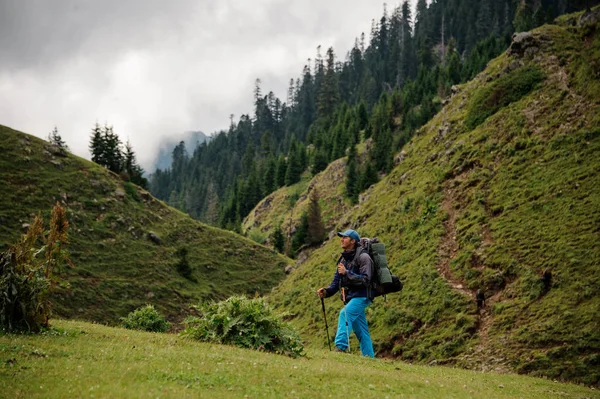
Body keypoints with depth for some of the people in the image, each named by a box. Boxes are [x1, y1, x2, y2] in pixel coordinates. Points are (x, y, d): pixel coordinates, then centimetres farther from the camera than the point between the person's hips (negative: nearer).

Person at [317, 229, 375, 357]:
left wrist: (347, 273, -24)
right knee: (362, 332, 11)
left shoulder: (363, 257, -11)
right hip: (350, 298, 9)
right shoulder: (343, 259, 14)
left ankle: (341, 346, -36)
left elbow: (365, 279, -20)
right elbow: (336, 282, 13)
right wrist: (326, 291, -6)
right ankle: (369, 357, 16)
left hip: (361, 296, -9)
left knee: (345, 313, -30)